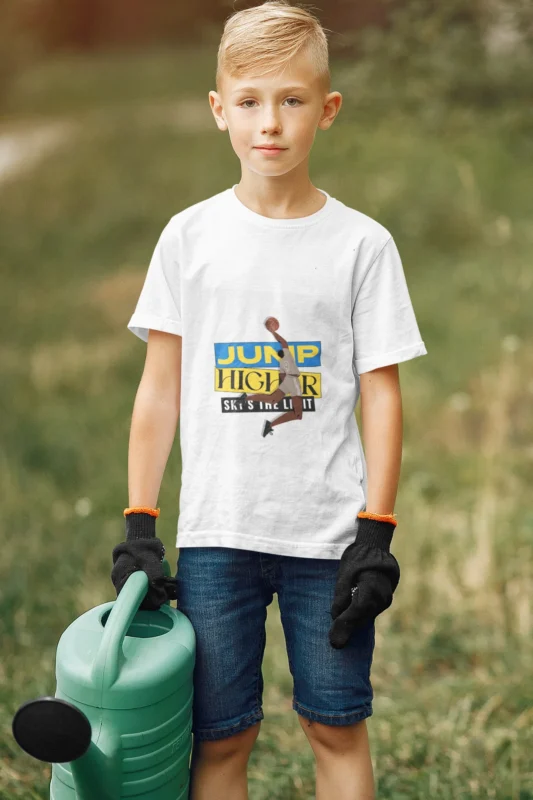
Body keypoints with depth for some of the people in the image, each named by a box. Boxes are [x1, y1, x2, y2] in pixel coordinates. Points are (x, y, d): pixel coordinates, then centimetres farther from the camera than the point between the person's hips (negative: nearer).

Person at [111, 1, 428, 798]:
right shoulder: (190, 236, 2)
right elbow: (160, 388, 4)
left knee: (337, 726, 7)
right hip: (215, 531, 1)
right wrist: (139, 525, 0)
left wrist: (377, 532, -5)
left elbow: (381, 393, 0)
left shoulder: (362, 243, 0)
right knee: (220, 734, 6)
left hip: (327, 535, -1)